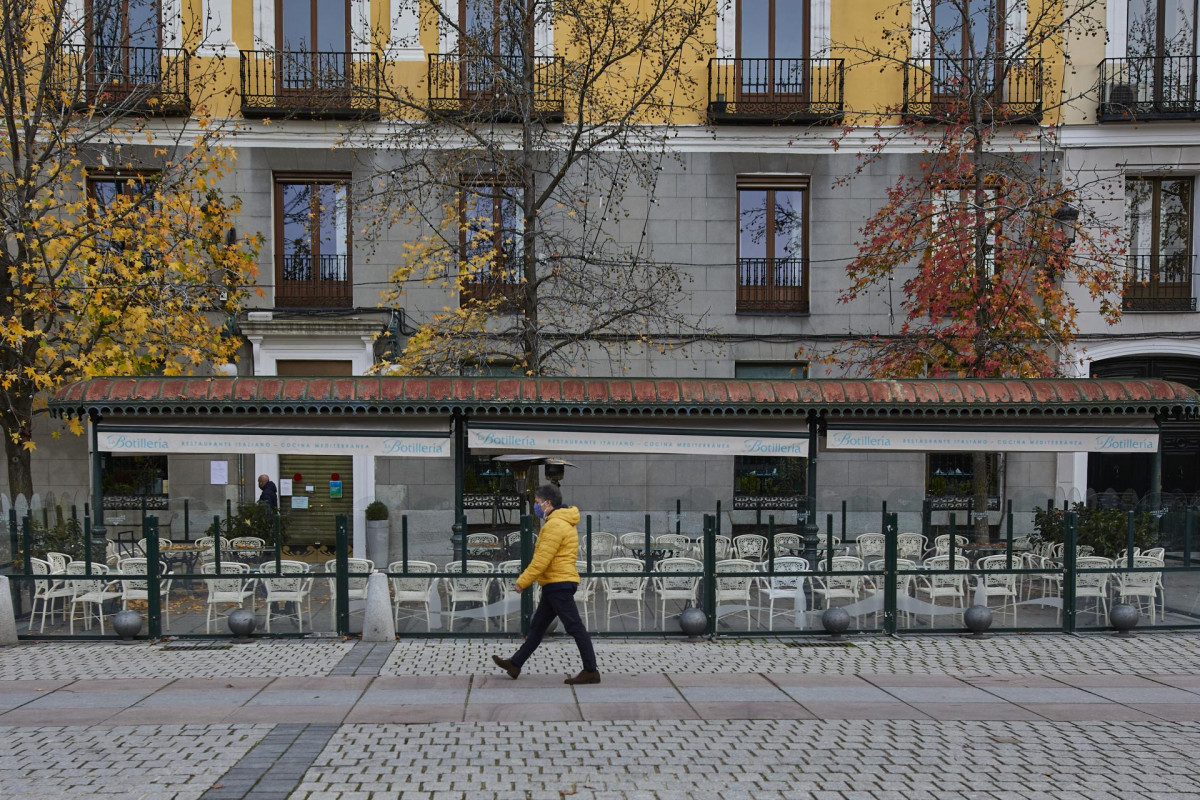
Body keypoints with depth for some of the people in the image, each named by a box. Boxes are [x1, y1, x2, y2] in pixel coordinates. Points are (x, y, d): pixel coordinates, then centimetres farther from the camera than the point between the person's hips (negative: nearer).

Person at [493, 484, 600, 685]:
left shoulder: (555, 525, -17)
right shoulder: (564, 523, 17)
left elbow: (542, 559, -20)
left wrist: (523, 581, -13)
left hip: (558, 584, -11)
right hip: (555, 584, 11)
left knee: (574, 627, -5)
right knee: (537, 626, 15)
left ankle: (591, 672, -1)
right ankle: (515, 665, 23)